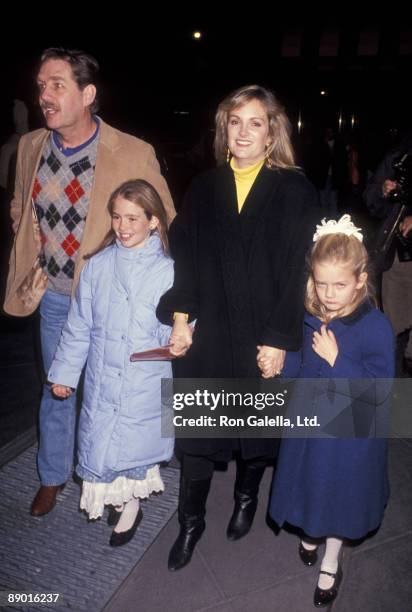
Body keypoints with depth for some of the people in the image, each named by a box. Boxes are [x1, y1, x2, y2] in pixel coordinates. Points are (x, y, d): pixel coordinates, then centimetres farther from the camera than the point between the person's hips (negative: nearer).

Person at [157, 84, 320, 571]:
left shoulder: (295, 192, -5)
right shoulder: (204, 189, 6)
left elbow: (298, 270, -9)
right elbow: (184, 256, 3)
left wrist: (278, 341, -13)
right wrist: (180, 318, -6)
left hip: (263, 340, -2)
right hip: (206, 335, 2)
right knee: (196, 433, 9)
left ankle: (246, 498, 45)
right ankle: (191, 521, 31)